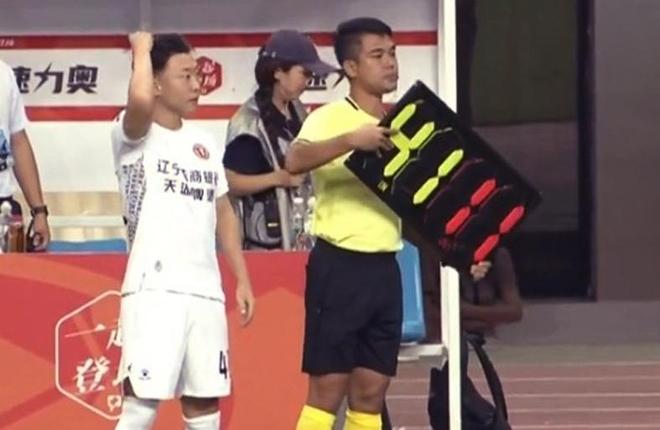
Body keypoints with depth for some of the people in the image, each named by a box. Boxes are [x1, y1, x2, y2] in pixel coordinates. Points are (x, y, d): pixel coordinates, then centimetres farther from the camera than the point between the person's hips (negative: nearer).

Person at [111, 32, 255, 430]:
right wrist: (143, 49, -11)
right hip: (154, 290, -7)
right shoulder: (135, 135, -5)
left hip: (205, 291, 7)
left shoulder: (206, 143, 15)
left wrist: (243, 279, 14)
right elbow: (140, 101, -29)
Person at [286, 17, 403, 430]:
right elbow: (295, 160, -28)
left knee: (371, 391, 8)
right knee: (328, 389, -7)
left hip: (384, 267, 7)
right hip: (339, 265, -7)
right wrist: (353, 140, -41)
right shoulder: (330, 118, -8)